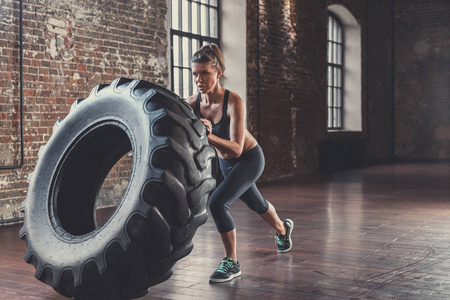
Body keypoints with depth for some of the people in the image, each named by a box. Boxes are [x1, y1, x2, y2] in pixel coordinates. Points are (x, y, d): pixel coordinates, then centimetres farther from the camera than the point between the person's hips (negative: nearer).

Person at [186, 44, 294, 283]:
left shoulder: (234, 102, -32)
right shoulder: (192, 104, -18)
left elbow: (236, 148, -37)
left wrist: (208, 136, -52)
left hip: (249, 159, -6)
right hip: (225, 163, 6)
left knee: (217, 203, -24)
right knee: (256, 204, 28)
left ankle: (232, 263, -6)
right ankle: (283, 229, 60)